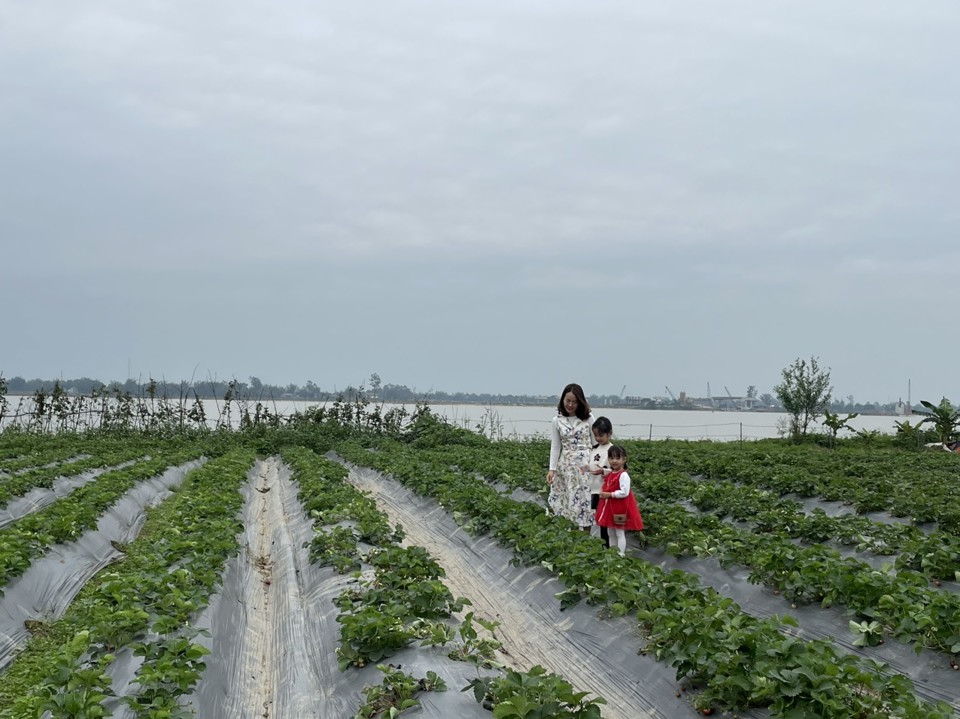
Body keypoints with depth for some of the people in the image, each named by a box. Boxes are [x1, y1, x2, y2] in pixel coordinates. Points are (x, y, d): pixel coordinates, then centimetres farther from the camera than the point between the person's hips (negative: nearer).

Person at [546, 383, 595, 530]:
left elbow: (596, 443, 3)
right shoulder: (557, 421, 3)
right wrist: (552, 469, -5)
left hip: (586, 464, -2)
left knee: (584, 500, -2)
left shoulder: (588, 419, -1)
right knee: (566, 501, 2)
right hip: (566, 465, 2)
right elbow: (555, 447, 3)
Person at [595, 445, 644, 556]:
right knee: (611, 533, 17)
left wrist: (609, 495, -22)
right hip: (610, 507, 9)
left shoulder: (623, 475, -19)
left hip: (620, 508, -9)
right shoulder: (610, 474, 9)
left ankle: (621, 555, 4)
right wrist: (603, 493, 3)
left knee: (620, 533, -2)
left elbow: (624, 492, -25)